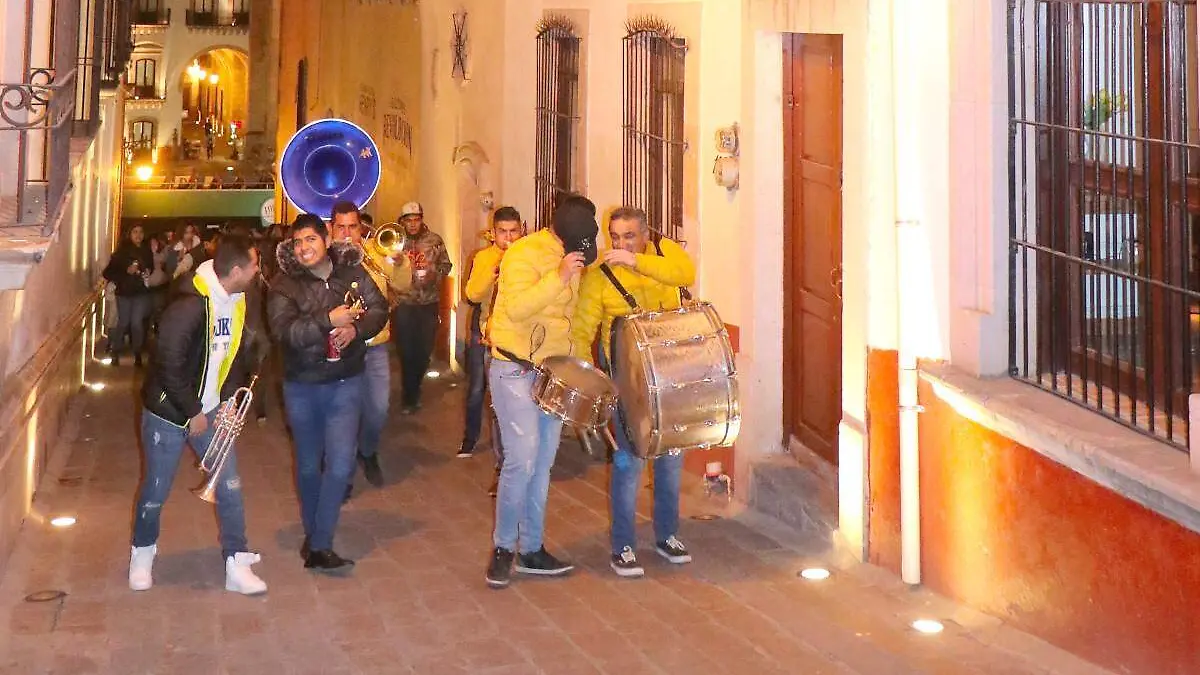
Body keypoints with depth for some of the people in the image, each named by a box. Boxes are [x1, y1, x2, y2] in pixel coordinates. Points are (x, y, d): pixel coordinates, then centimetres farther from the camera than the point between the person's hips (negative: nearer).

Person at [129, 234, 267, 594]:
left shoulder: (237, 303, -2)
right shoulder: (189, 305, -26)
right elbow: (169, 365, -25)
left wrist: (230, 399, -2)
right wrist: (193, 413, -17)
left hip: (210, 411, 6)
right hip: (170, 412, -6)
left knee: (230, 488, 2)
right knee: (156, 491, 9)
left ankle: (237, 565, 10)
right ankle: (142, 552, 34)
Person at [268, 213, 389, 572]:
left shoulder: (351, 271, -2)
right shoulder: (284, 284, -8)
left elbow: (379, 308, 0)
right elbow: (284, 330, -21)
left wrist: (356, 328, -19)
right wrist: (328, 320, -29)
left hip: (344, 384, 0)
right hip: (301, 386, 0)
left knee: (340, 463, -9)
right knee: (309, 465, 14)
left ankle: (319, 545, -1)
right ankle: (313, 533, 32)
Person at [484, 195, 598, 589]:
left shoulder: (574, 260, 11)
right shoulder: (524, 253, -14)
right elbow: (516, 307, -28)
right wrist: (559, 278, -34)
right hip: (515, 371, -7)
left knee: (542, 465, 8)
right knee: (522, 461, -13)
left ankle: (532, 549, 17)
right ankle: (503, 548, 3)